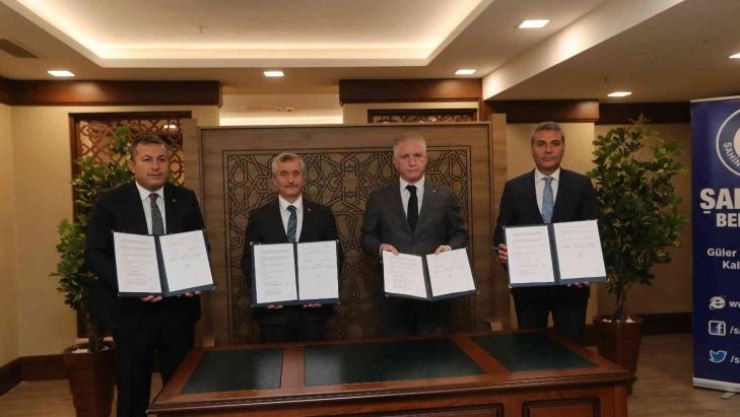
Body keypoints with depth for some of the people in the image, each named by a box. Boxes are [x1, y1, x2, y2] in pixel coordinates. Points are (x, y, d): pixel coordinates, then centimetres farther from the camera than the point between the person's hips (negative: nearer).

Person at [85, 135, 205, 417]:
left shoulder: (186, 199, 4)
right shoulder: (109, 202, -3)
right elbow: (93, 254, -7)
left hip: (178, 307, 2)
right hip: (131, 310, -2)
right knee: (133, 389, 13)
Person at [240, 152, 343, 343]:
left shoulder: (322, 214, 2)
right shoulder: (259, 216, 1)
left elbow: (336, 256, 4)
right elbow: (248, 261, 2)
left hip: (313, 307, 1)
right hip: (273, 309, -1)